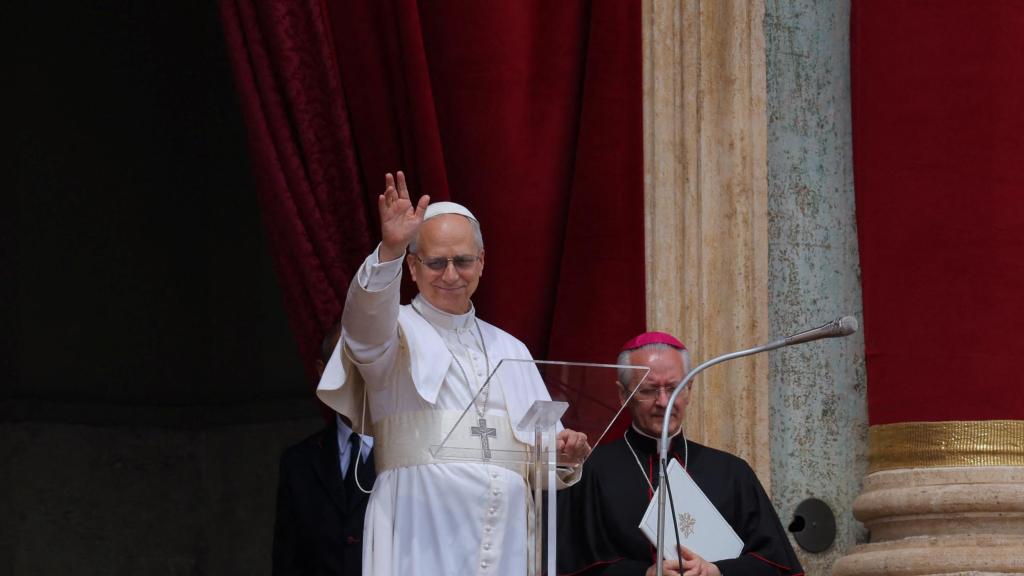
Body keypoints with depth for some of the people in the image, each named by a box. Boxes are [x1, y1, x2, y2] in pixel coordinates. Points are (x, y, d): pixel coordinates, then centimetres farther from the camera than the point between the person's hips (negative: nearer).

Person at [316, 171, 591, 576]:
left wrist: (563, 454, -4)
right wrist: (390, 250, -37)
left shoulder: (509, 350, 20)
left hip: (502, 538, 4)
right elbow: (368, 317, -19)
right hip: (421, 538, -4)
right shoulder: (398, 333, 7)